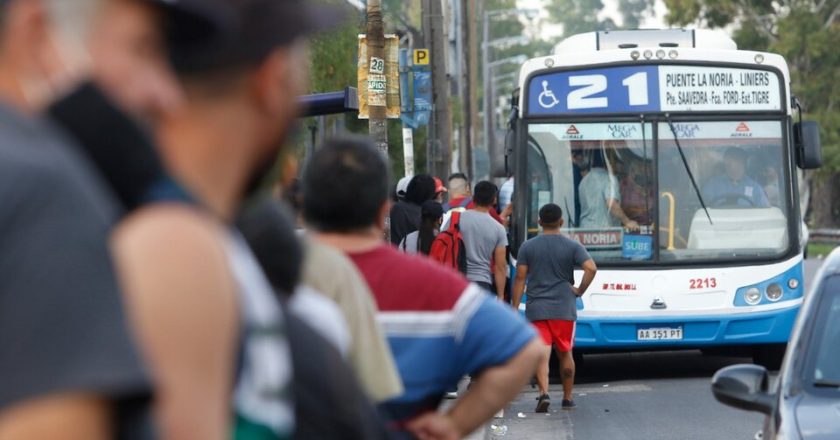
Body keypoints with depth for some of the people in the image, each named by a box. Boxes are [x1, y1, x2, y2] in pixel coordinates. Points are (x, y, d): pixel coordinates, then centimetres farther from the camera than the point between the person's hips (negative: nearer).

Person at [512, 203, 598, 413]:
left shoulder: (528, 247, 2)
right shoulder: (572, 246, 0)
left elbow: (520, 279, -1)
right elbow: (591, 268, -15)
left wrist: (515, 308, 2)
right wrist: (580, 291, -2)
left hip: (536, 309, 0)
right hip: (564, 308, 0)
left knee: (542, 354, -6)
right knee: (565, 353, 15)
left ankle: (544, 392, -26)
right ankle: (567, 398, 22)